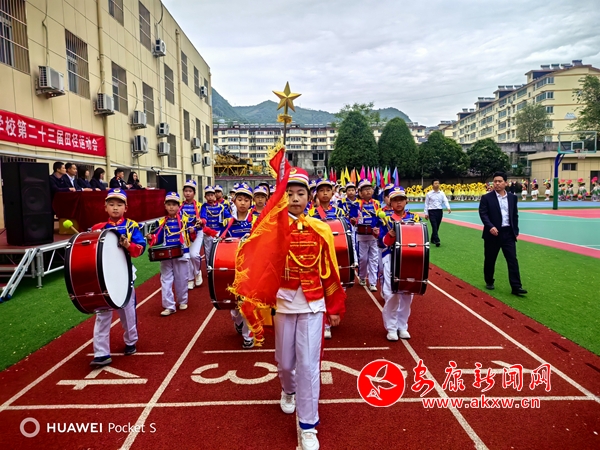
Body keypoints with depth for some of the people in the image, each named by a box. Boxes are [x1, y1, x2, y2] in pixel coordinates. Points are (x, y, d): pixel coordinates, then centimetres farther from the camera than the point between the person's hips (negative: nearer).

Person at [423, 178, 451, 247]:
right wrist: (426, 213, -1)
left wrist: (448, 208, -24)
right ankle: (437, 241, -17)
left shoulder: (442, 193, 5)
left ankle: (433, 239, 27)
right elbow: (426, 204, 2)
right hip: (432, 211, -3)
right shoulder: (429, 194, -1)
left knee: (437, 226, 11)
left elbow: (445, 201, -5)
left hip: (440, 211, 3)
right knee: (434, 226, -12)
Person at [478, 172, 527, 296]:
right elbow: (483, 214, -13)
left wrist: (516, 231, 9)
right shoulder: (486, 198, -5)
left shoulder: (512, 197, 8)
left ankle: (516, 286, 1)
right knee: (490, 260, 9)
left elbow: (515, 215, 13)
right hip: (493, 233, -3)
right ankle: (489, 282, 27)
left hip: (508, 233, 3)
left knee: (513, 260, -1)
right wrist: (490, 227, -27)